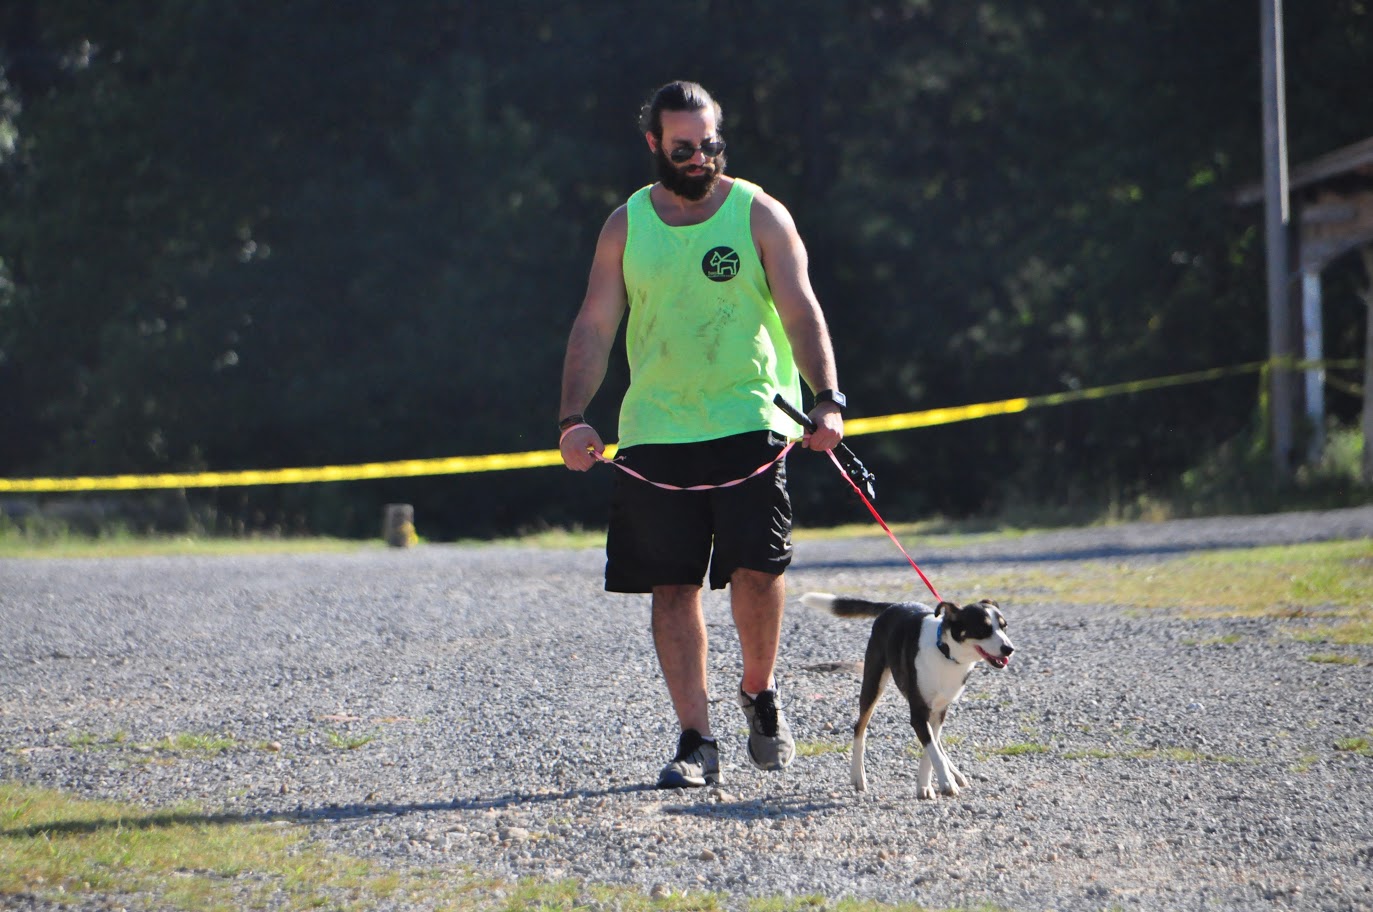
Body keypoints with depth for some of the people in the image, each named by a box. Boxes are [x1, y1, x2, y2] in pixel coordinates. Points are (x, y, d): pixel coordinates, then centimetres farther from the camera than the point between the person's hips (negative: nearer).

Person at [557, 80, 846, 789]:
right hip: (655, 434, 2)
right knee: (673, 585, -2)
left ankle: (759, 694, 13)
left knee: (757, 567, -14)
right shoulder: (625, 227, 9)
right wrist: (573, 417, -7)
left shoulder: (759, 214, 4)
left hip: (748, 421, -2)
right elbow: (594, 327, 8)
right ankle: (695, 740, 5)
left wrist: (827, 398, -18)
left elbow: (801, 313, -3)